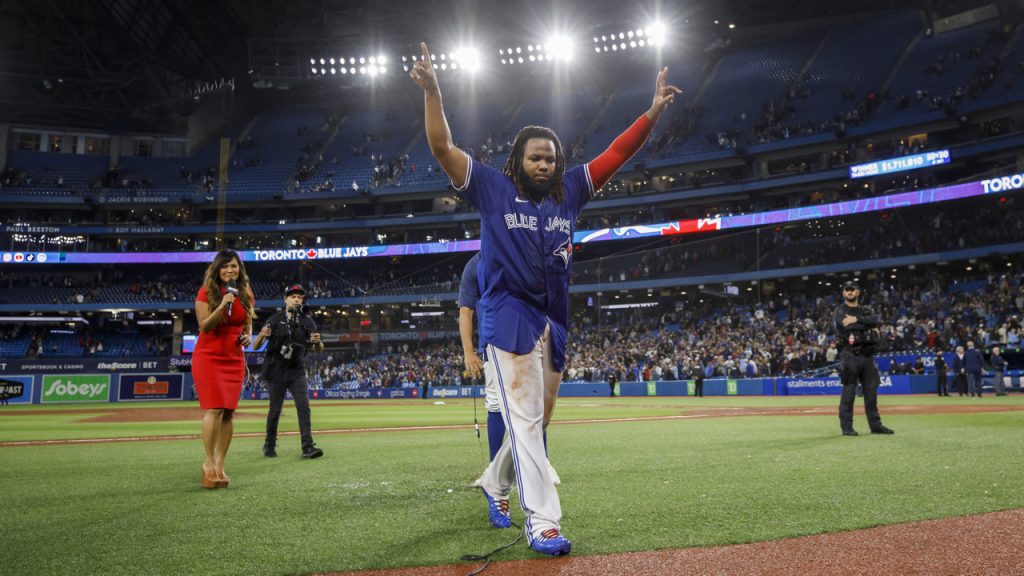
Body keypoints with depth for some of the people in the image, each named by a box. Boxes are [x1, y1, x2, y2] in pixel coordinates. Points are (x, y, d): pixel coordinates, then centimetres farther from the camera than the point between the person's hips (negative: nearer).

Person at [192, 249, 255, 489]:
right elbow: (204, 326, -13)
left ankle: (220, 465, 10)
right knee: (214, 409, -12)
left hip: (234, 358, 4)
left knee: (229, 412, 2)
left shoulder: (246, 295, 7)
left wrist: (247, 336, -4)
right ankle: (209, 463, 0)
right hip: (208, 356, -4)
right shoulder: (206, 292, -7)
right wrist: (223, 305, -25)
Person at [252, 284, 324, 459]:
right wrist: (261, 335, -30)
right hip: (275, 371, -2)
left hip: (296, 371, 2)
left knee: (303, 406, -9)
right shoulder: (274, 320, -4)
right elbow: (255, 346, -8)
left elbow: (318, 349, -4)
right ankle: (269, 445, 23)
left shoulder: (307, 322, 2)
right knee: (275, 409, 4)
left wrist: (317, 342, -28)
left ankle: (307, 446, -9)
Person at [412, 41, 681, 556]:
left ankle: (496, 481, 38)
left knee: (536, 420, 15)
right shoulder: (492, 188, 3)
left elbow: (616, 153, 11)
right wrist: (431, 92, -14)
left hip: (554, 321, 6)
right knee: (524, 417, -10)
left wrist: (653, 112, 2)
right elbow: (442, 147, -4)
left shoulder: (569, 191, 13)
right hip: (509, 316, -5)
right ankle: (542, 522, -8)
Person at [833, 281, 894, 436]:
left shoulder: (866, 310, 17)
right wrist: (868, 326, -7)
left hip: (867, 354, 5)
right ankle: (846, 426, -1)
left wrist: (856, 319, -15)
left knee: (871, 390, 7)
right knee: (849, 391, -5)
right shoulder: (840, 311, 4)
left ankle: (875, 425, 14)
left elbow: (874, 320, -4)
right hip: (849, 354, -5)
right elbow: (845, 325, -16)